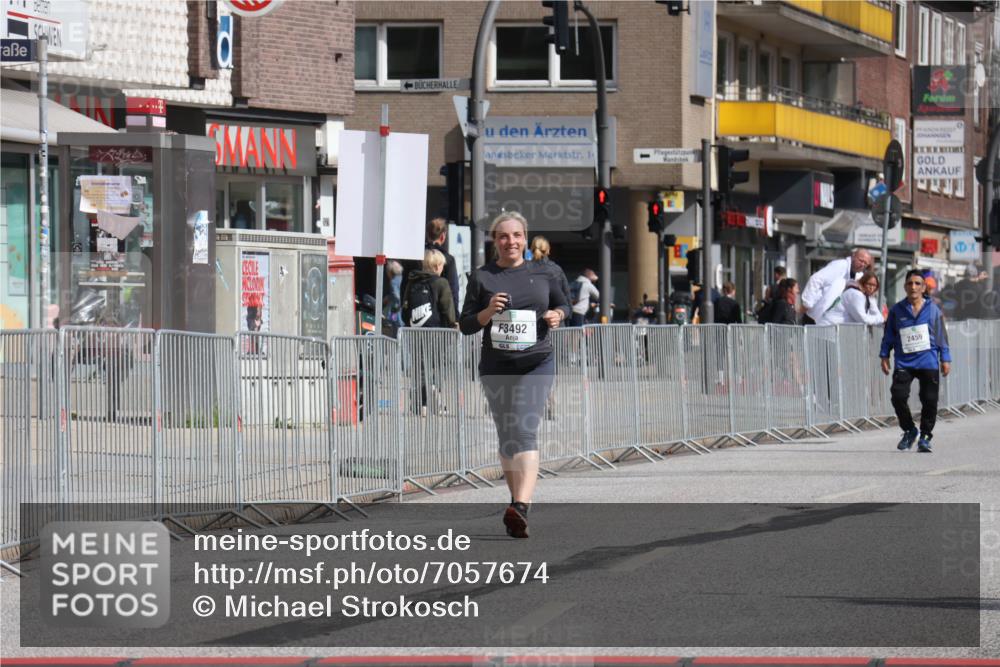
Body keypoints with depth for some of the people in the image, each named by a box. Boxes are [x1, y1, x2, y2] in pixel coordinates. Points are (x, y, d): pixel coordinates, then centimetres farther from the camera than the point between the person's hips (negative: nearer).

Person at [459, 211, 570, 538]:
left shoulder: (541, 273, 7)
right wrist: (488, 312, -15)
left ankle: (520, 507, -30)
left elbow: (563, 304, 22)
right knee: (506, 437, 9)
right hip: (496, 367, 2)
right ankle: (519, 497, 28)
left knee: (525, 431, -17)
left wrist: (557, 315, 0)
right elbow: (465, 325, 4)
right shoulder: (482, 277, 4)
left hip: (537, 363, -2)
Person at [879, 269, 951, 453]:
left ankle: (925, 436, 14)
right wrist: (884, 356, 5)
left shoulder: (933, 310, 5)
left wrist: (945, 359, 7)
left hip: (929, 363, 0)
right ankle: (909, 430, 10)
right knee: (898, 396, -13)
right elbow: (888, 335, 11)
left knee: (929, 400, -2)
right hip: (904, 363, 0)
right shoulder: (897, 311, 5)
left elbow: (941, 335, 9)